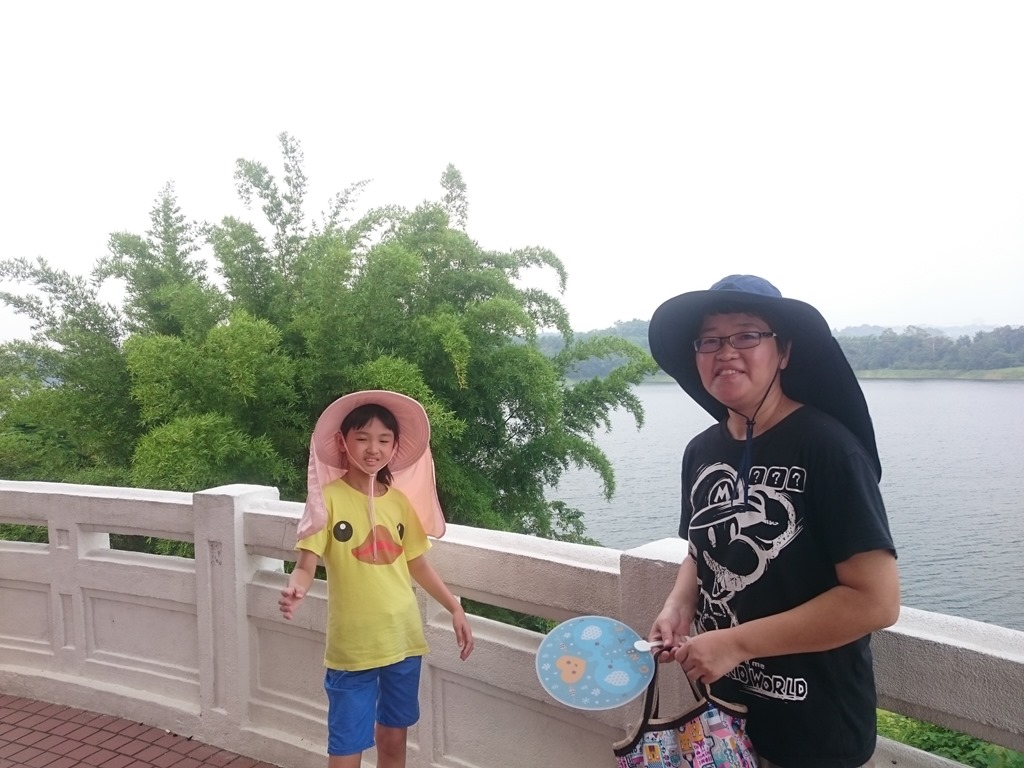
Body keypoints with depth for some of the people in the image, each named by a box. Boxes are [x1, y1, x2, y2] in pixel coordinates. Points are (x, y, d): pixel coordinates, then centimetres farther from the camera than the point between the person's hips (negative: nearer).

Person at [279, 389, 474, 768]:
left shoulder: (400, 500, 2)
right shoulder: (328, 498, -11)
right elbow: (307, 564, -16)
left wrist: (455, 608, 10)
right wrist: (295, 588, -37)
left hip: (403, 639, 4)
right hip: (351, 647, -4)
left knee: (394, 735, 19)